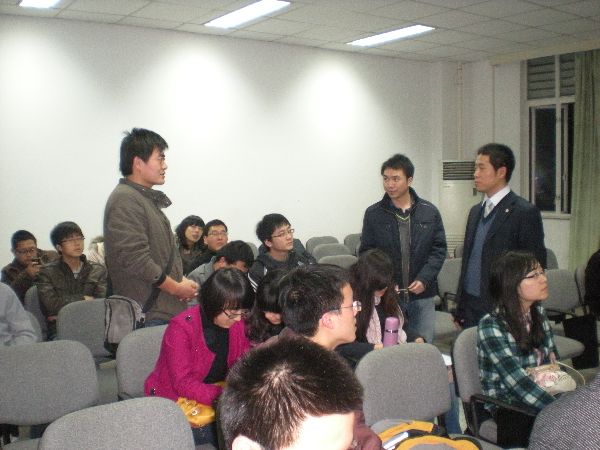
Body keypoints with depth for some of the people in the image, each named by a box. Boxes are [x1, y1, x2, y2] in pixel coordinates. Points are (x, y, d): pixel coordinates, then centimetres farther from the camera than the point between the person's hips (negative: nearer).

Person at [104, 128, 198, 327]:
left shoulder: (148, 199, 19)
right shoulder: (125, 201, -15)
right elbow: (135, 260, -22)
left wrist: (181, 280, 9)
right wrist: (176, 288, -12)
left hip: (166, 309, 10)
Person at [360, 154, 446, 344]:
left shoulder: (430, 212, 3)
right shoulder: (373, 214, 0)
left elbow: (439, 249, 4)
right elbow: (366, 253, 2)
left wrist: (424, 279, -9)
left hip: (423, 295, 1)